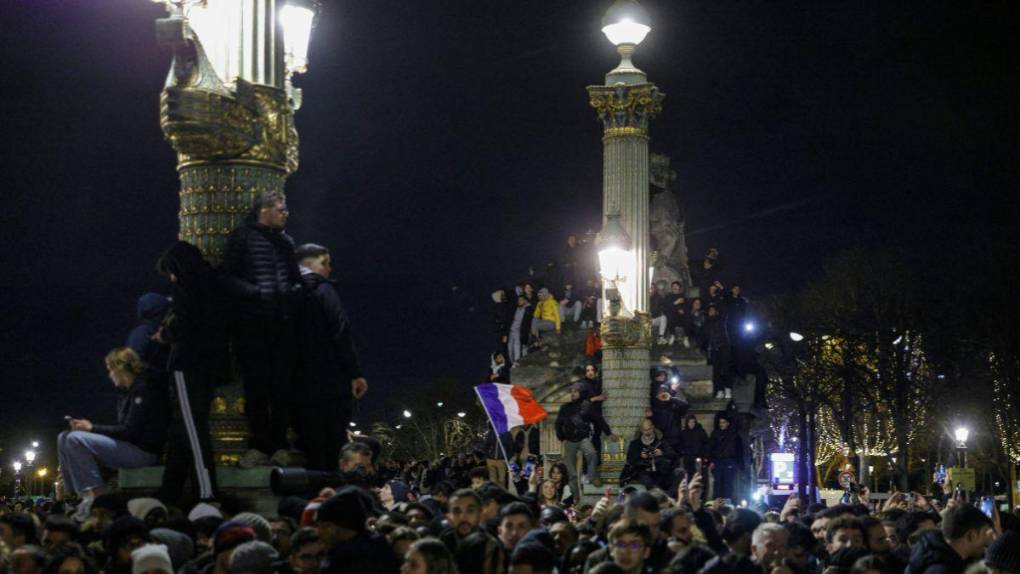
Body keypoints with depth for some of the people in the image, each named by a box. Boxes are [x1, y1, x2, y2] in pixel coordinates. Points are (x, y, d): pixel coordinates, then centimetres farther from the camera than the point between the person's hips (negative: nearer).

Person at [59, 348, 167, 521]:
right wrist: (87, 427, 5)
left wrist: (92, 428, -10)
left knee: (76, 440, -22)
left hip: (143, 451, -10)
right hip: (127, 447, 10)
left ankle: (95, 496, -22)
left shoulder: (142, 390, -12)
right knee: (64, 438, 5)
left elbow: (130, 431, -17)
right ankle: (84, 494, -4)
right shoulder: (126, 393, 17)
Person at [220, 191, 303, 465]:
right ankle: (260, 445, 7)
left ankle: (279, 445, 10)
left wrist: (296, 291, 3)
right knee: (255, 387, 0)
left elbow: (296, 277, 24)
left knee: (282, 386, 3)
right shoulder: (241, 237, -1)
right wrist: (257, 293, -19)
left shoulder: (285, 240, 15)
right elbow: (227, 277, -7)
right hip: (252, 323, -4)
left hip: (283, 324, 4)